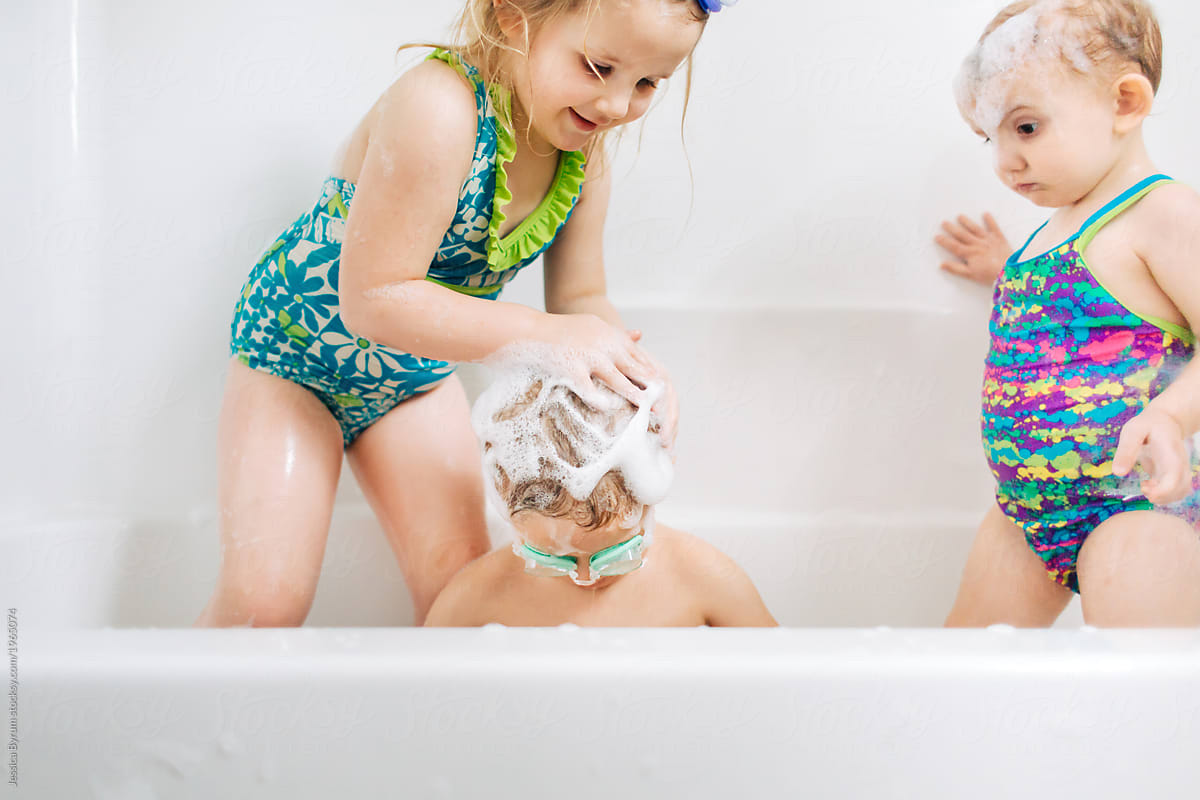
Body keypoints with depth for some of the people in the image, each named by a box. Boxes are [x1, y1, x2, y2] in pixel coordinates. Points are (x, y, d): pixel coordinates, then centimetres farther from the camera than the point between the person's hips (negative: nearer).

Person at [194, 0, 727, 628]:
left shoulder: (587, 154, -11)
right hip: (295, 354, -6)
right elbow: (374, 301, -36)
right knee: (264, 600, -12)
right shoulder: (437, 109, -35)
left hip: (418, 378, 6)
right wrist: (546, 335, -41)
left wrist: (634, 367, -23)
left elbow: (579, 298, 0)